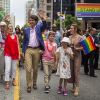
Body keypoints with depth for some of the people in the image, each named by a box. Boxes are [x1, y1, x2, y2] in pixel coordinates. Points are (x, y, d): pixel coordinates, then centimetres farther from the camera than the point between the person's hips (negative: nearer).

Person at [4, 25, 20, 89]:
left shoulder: (16, 36, 8)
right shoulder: (6, 35, 2)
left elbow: (18, 45, 8)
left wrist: (19, 54, 6)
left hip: (15, 54, 3)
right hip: (8, 54, -3)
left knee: (14, 68, 14)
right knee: (8, 68, -9)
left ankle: (14, 80, 30)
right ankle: (7, 82, -5)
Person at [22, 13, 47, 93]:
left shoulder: (38, 27, 4)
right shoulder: (26, 30, 8)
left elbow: (44, 26, -17)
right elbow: (24, 41, 11)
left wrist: (44, 20, -37)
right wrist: (23, 51, 6)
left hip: (37, 50, 0)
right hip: (28, 50, 0)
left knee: (35, 69, 11)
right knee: (28, 68, -7)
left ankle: (34, 83, 29)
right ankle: (29, 85, 3)